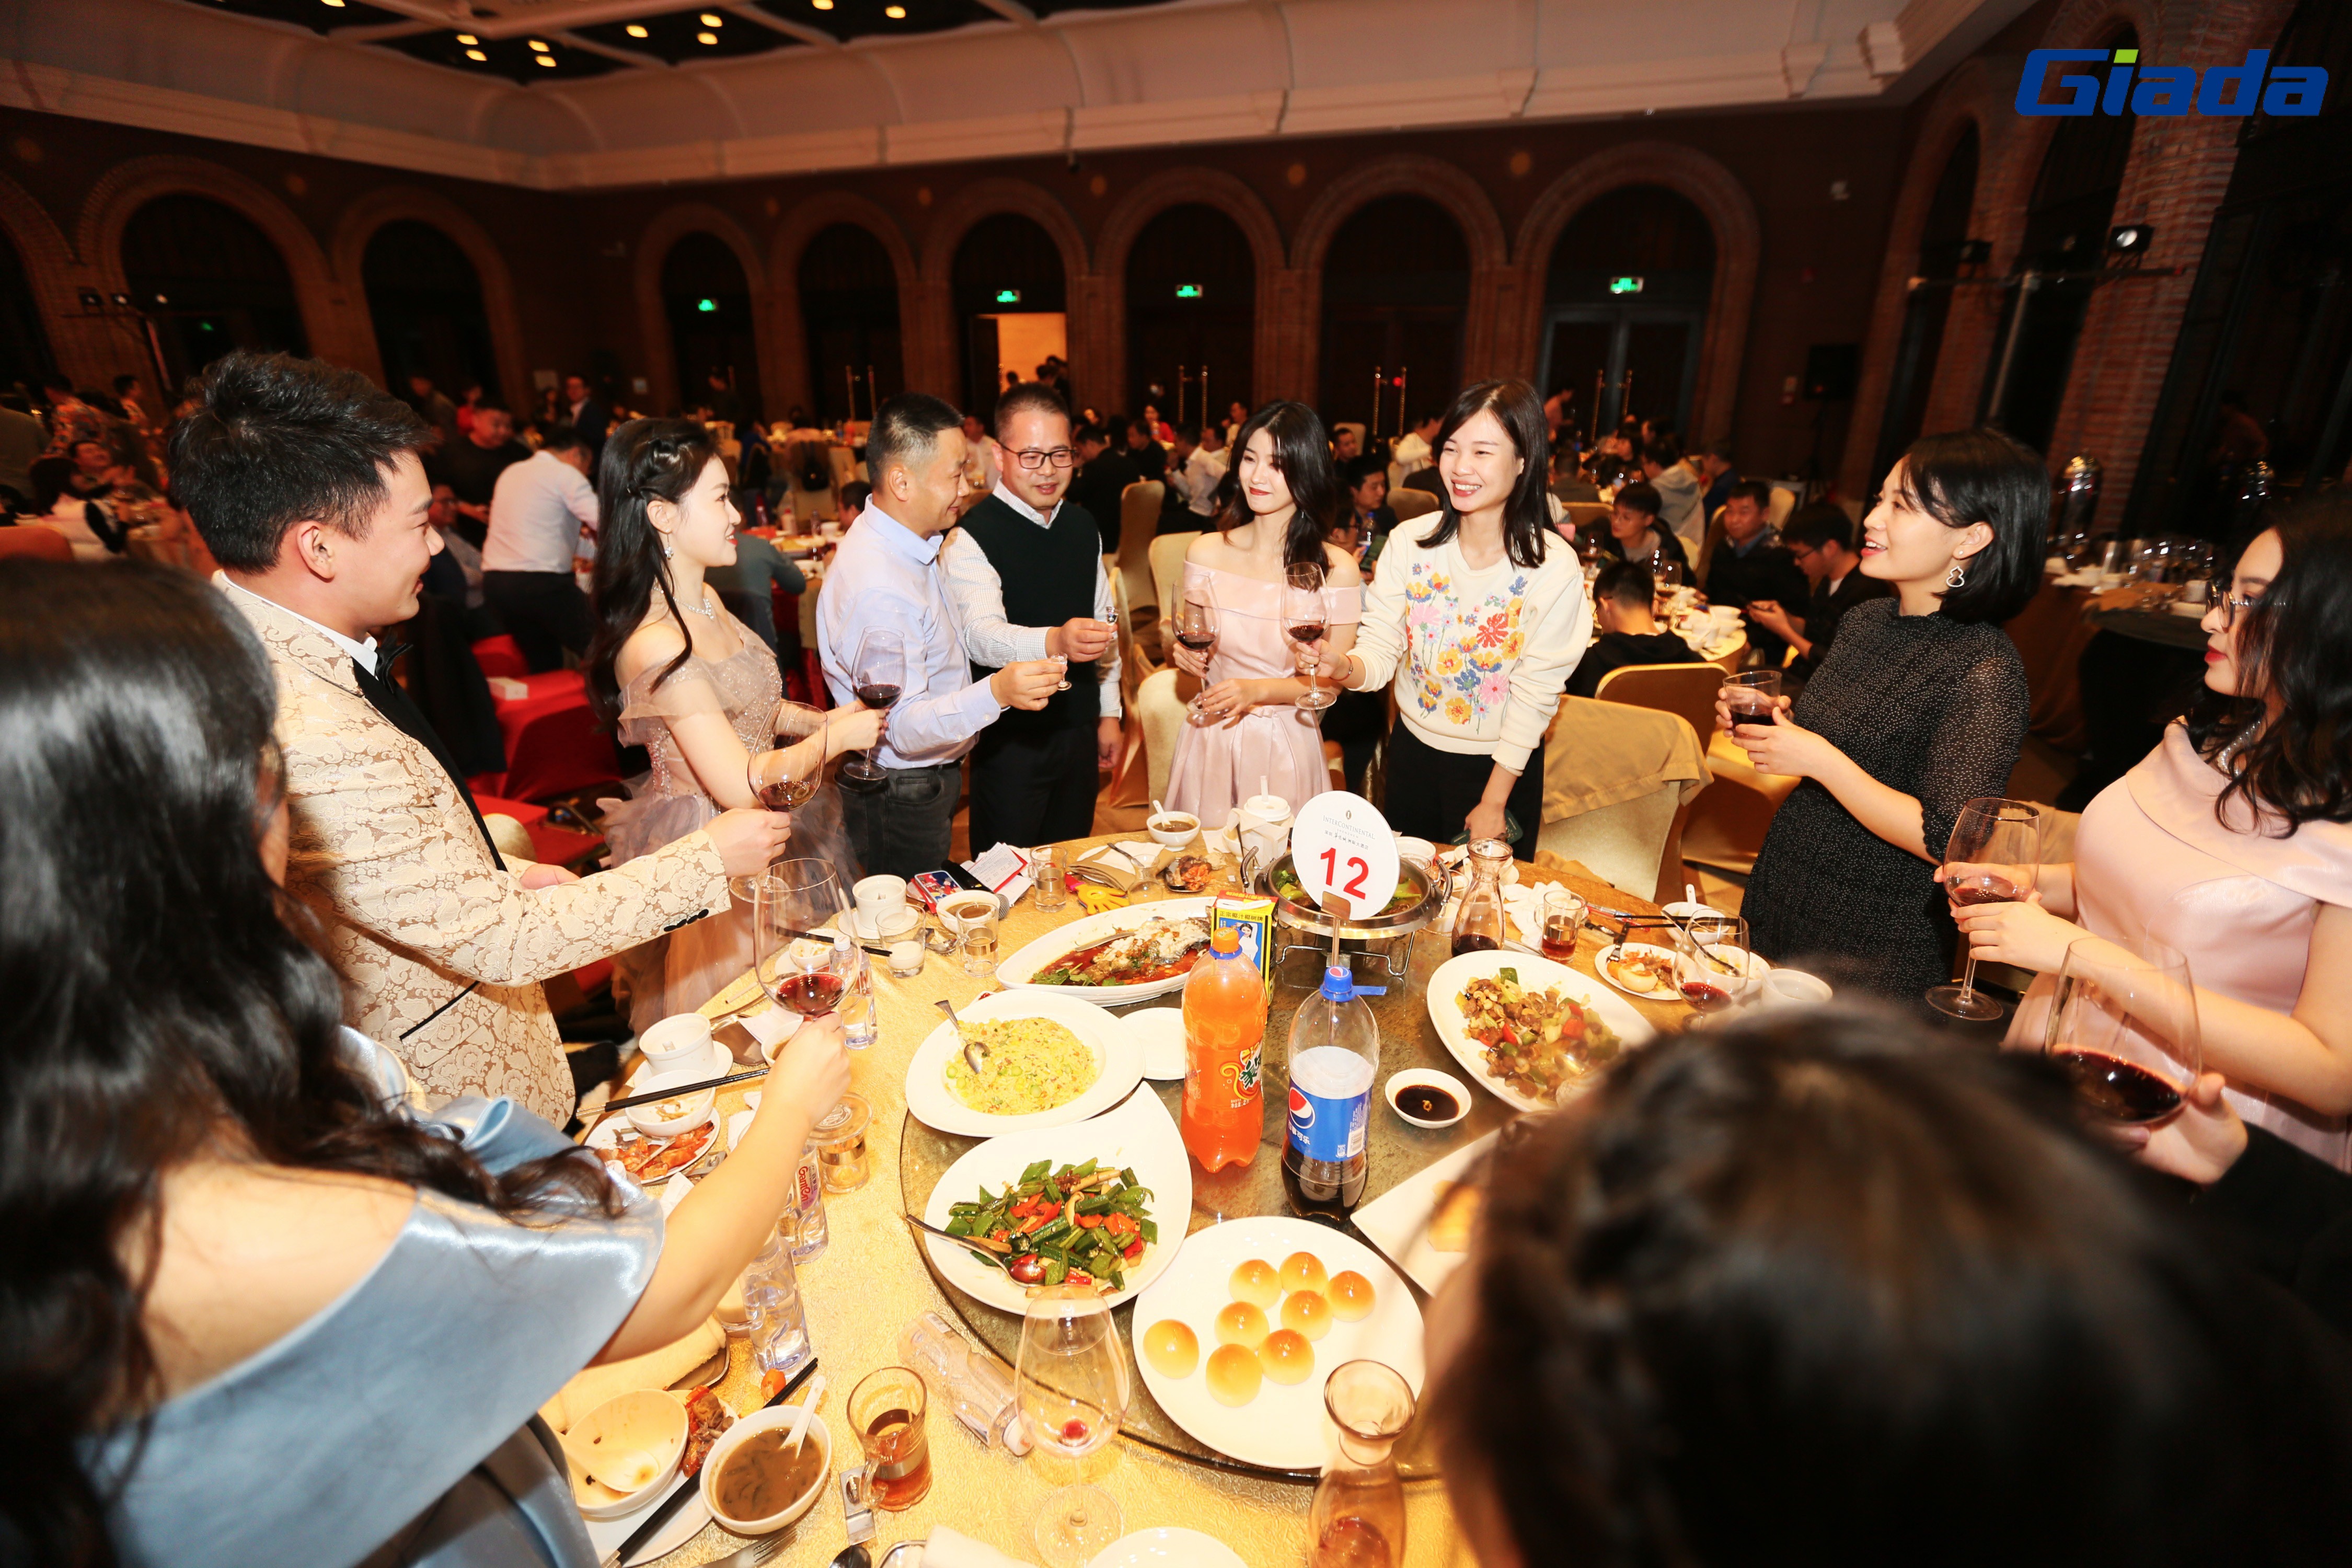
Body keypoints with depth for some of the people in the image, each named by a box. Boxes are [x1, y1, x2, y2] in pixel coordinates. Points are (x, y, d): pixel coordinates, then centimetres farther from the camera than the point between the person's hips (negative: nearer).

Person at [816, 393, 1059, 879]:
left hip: (928, 781, 10)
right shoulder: (876, 584, -31)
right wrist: (995, 693, -48)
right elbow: (903, 726, -34)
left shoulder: (911, 546, 4)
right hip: (900, 799, -10)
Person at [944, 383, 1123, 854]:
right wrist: (1054, 641, -49)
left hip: (1080, 729, 6)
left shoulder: (1084, 527, 7)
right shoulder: (971, 537, -15)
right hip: (1010, 740, -6)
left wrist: (1109, 713, 12)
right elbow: (981, 634, -30)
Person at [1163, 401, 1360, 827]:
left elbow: (1333, 679, -7)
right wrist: (1182, 652, -12)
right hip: (1211, 742, 2)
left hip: (1285, 747, -2)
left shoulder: (1336, 569, -9)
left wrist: (1260, 689, -20)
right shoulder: (1206, 552, -3)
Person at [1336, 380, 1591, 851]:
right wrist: (1342, 666, -36)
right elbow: (1380, 652, -11)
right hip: (1412, 751, 3)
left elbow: (1535, 693, -15)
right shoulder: (1409, 543, -11)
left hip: (1501, 765, -2)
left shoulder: (1554, 567, -18)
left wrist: (1494, 803, -11)